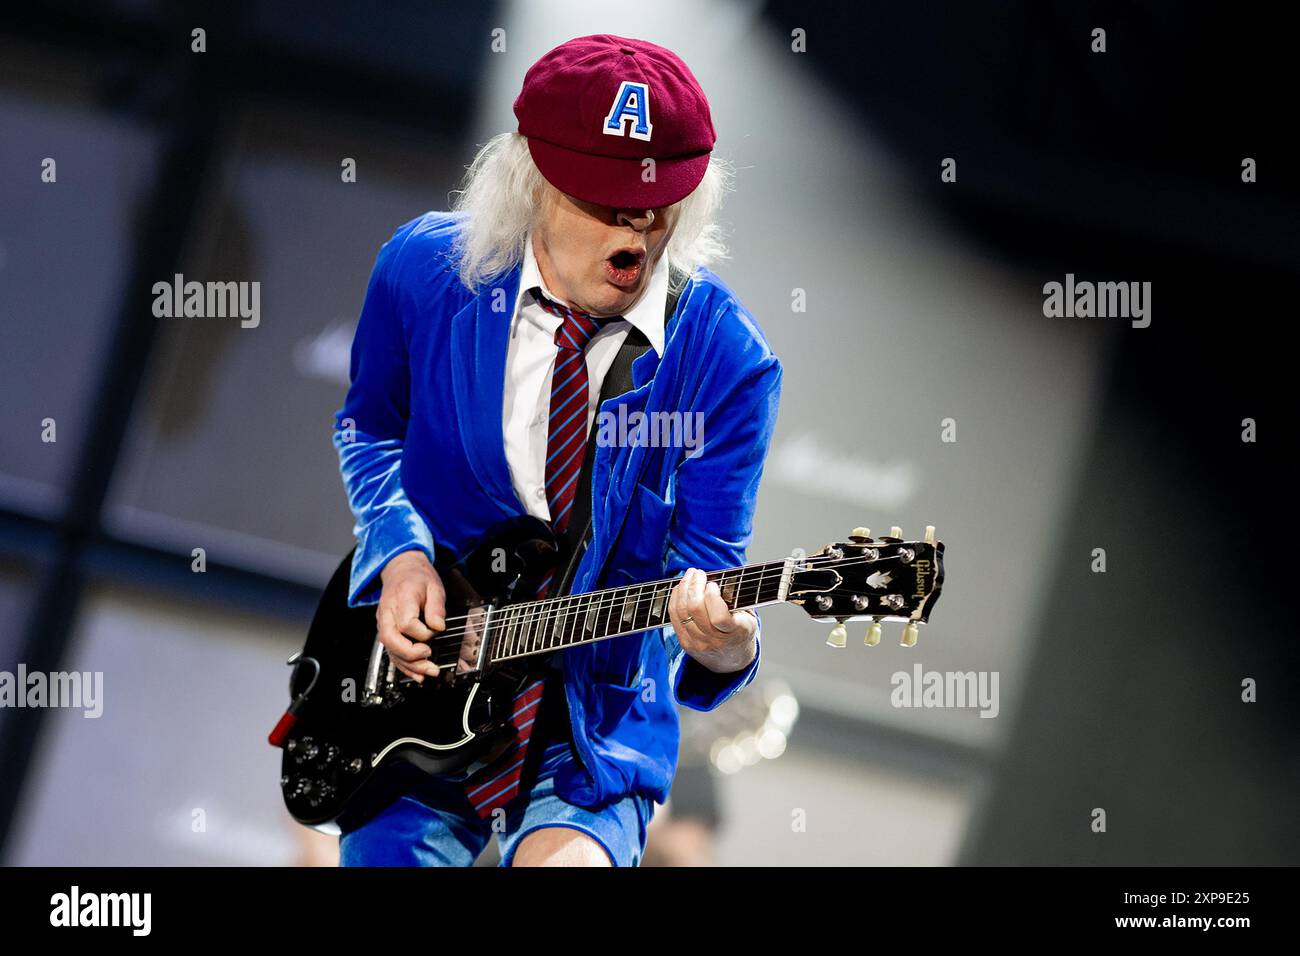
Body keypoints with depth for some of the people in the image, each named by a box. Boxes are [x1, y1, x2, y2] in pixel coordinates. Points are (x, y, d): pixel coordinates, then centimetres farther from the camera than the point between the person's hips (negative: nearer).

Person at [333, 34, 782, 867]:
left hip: (597, 737, -2)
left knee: (563, 860, -28)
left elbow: (700, 567, -8)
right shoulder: (424, 271, -4)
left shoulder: (724, 359, -10)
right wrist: (400, 552, -3)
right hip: (417, 684, 3)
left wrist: (722, 642, -31)